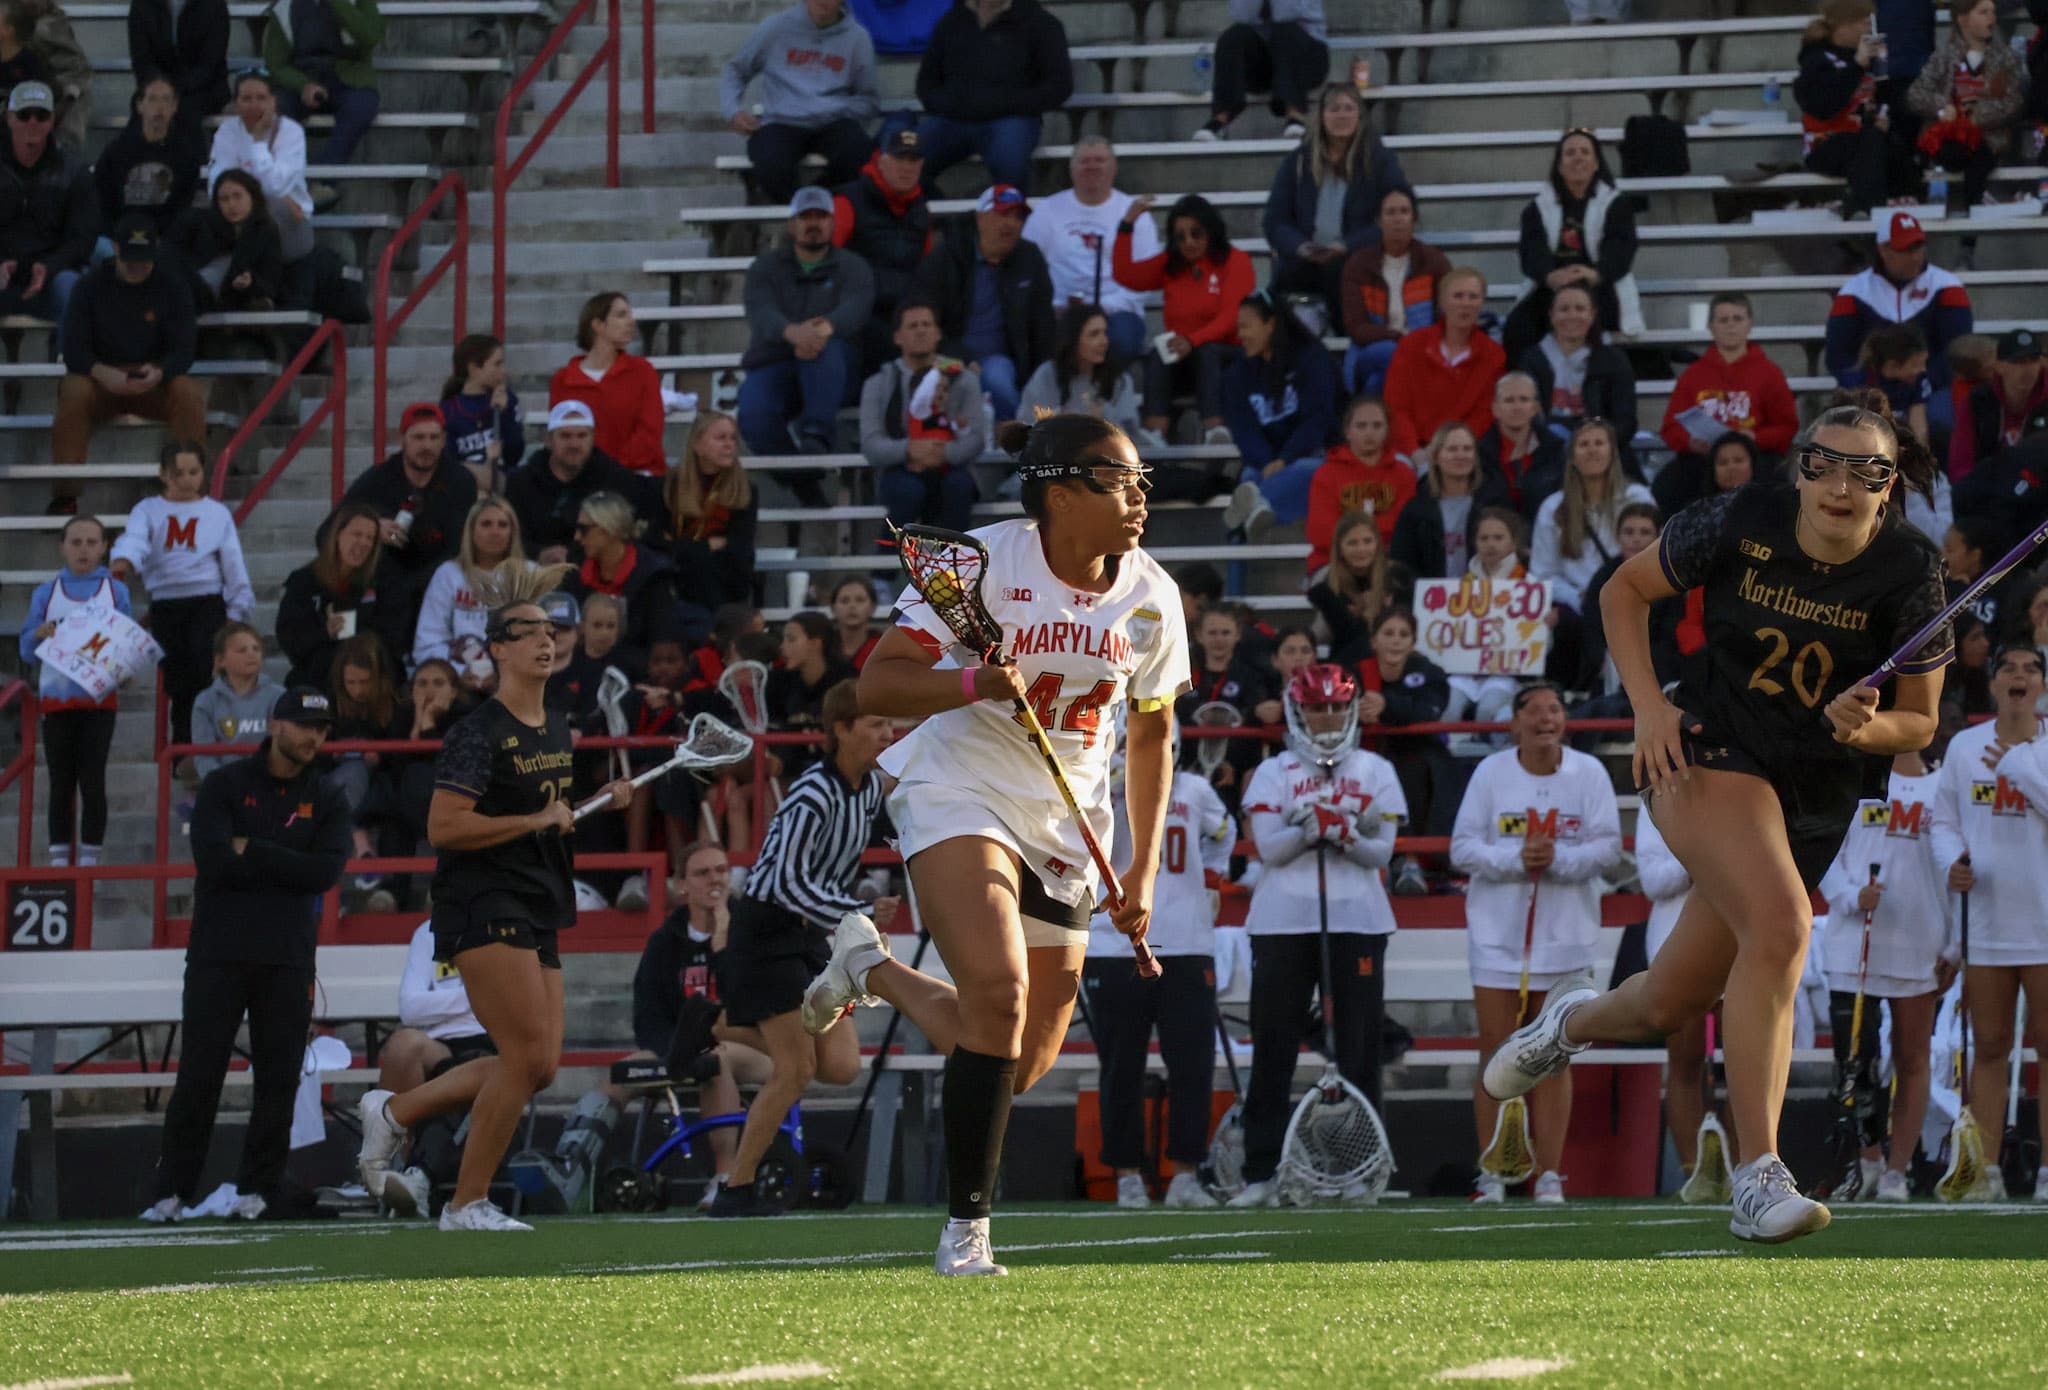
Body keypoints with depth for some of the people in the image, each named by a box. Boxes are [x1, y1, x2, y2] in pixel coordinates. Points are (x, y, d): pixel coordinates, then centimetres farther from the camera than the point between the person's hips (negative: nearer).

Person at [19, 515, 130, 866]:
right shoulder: (46, 593, 7)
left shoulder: (115, 591, 6)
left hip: (99, 698, -1)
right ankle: (59, 860, 3)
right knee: (61, 783, 1)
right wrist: (39, 636, -15)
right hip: (56, 699, 1)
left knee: (92, 781, -5)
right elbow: (28, 654, 7)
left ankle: (90, 860, 0)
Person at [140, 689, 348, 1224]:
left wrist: (251, 852, -8)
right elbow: (213, 860, -10)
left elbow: (326, 872, -5)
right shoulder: (226, 786, 4)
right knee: (198, 1074, -5)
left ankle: (257, 1189, 7)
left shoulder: (326, 802, 11)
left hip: (287, 959, 2)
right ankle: (173, 1191, 0)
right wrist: (285, 868, -6)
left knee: (278, 1078, -1)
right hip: (219, 953, -2)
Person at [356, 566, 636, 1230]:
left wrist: (601, 803, 11)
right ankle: (468, 1203, -5)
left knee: (538, 1065, 3)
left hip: (536, 912, 9)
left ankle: (393, 1112, 19)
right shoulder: (480, 734, -12)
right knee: (529, 1054, -15)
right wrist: (537, 819, -20)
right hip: (482, 902, -9)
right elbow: (444, 827, -19)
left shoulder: (556, 729, 15)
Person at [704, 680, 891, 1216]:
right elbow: (790, 881, -26)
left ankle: (735, 1029, 22)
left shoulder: (874, 786, 3)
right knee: (796, 1071, -10)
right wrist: (856, 916, -31)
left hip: (812, 931, 8)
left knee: (841, 1066, -1)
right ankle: (736, 1189, 1)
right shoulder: (814, 794, -22)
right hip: (767, 927, -8)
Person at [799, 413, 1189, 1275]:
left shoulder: (1150, 598, -1)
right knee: (999, 994, -27)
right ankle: (965, 1228, -14)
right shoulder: (983, 561, -14)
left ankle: (874, 968, 33)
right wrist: (975, 684, -32)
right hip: (960, 793, -5)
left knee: (1022, 1066, 4)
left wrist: (1143, 870, 8)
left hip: (1065, 830, 5)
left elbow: (1150, 734, 13)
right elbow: (876, 685, -14)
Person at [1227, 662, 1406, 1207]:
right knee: (1272, 1049, -4)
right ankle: (1260, 1173, -4)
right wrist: (1306, 830, -22)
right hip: (1283, 919, -1)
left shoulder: (1375, 773, 11)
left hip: (1357, 921, 1)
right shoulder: (1273, 773, 9)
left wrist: (1346, 836, -18)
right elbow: (1268, 847, -4)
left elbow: (1382, 852, 1)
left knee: (1359, 1049, -1)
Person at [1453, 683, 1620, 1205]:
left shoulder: (1589, 773, -1)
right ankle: (1492, 1175, 5)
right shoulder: (1491, 773, -1)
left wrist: (1558, 859, -22)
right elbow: (1462, 848, -3)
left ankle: (1549, 1176, 4)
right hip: (1498, 932, 0)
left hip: (1563, 934, 0)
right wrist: (1516, 859, -19)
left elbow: (1608, 847, -5)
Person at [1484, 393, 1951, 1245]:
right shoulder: (1740, 524, -12)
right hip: (1708, 755, -3)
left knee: (1671, 1002, 8)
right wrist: (1649, 706, -7)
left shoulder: (1909, 574, -10)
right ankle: (1757, 1181, -30)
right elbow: (1625, 589, 4)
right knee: (1781, 925, -31)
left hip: (1814, 796, 3)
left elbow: (1919, 724, 0)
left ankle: (1577, 1019, 48)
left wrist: (1866, 728, -22)